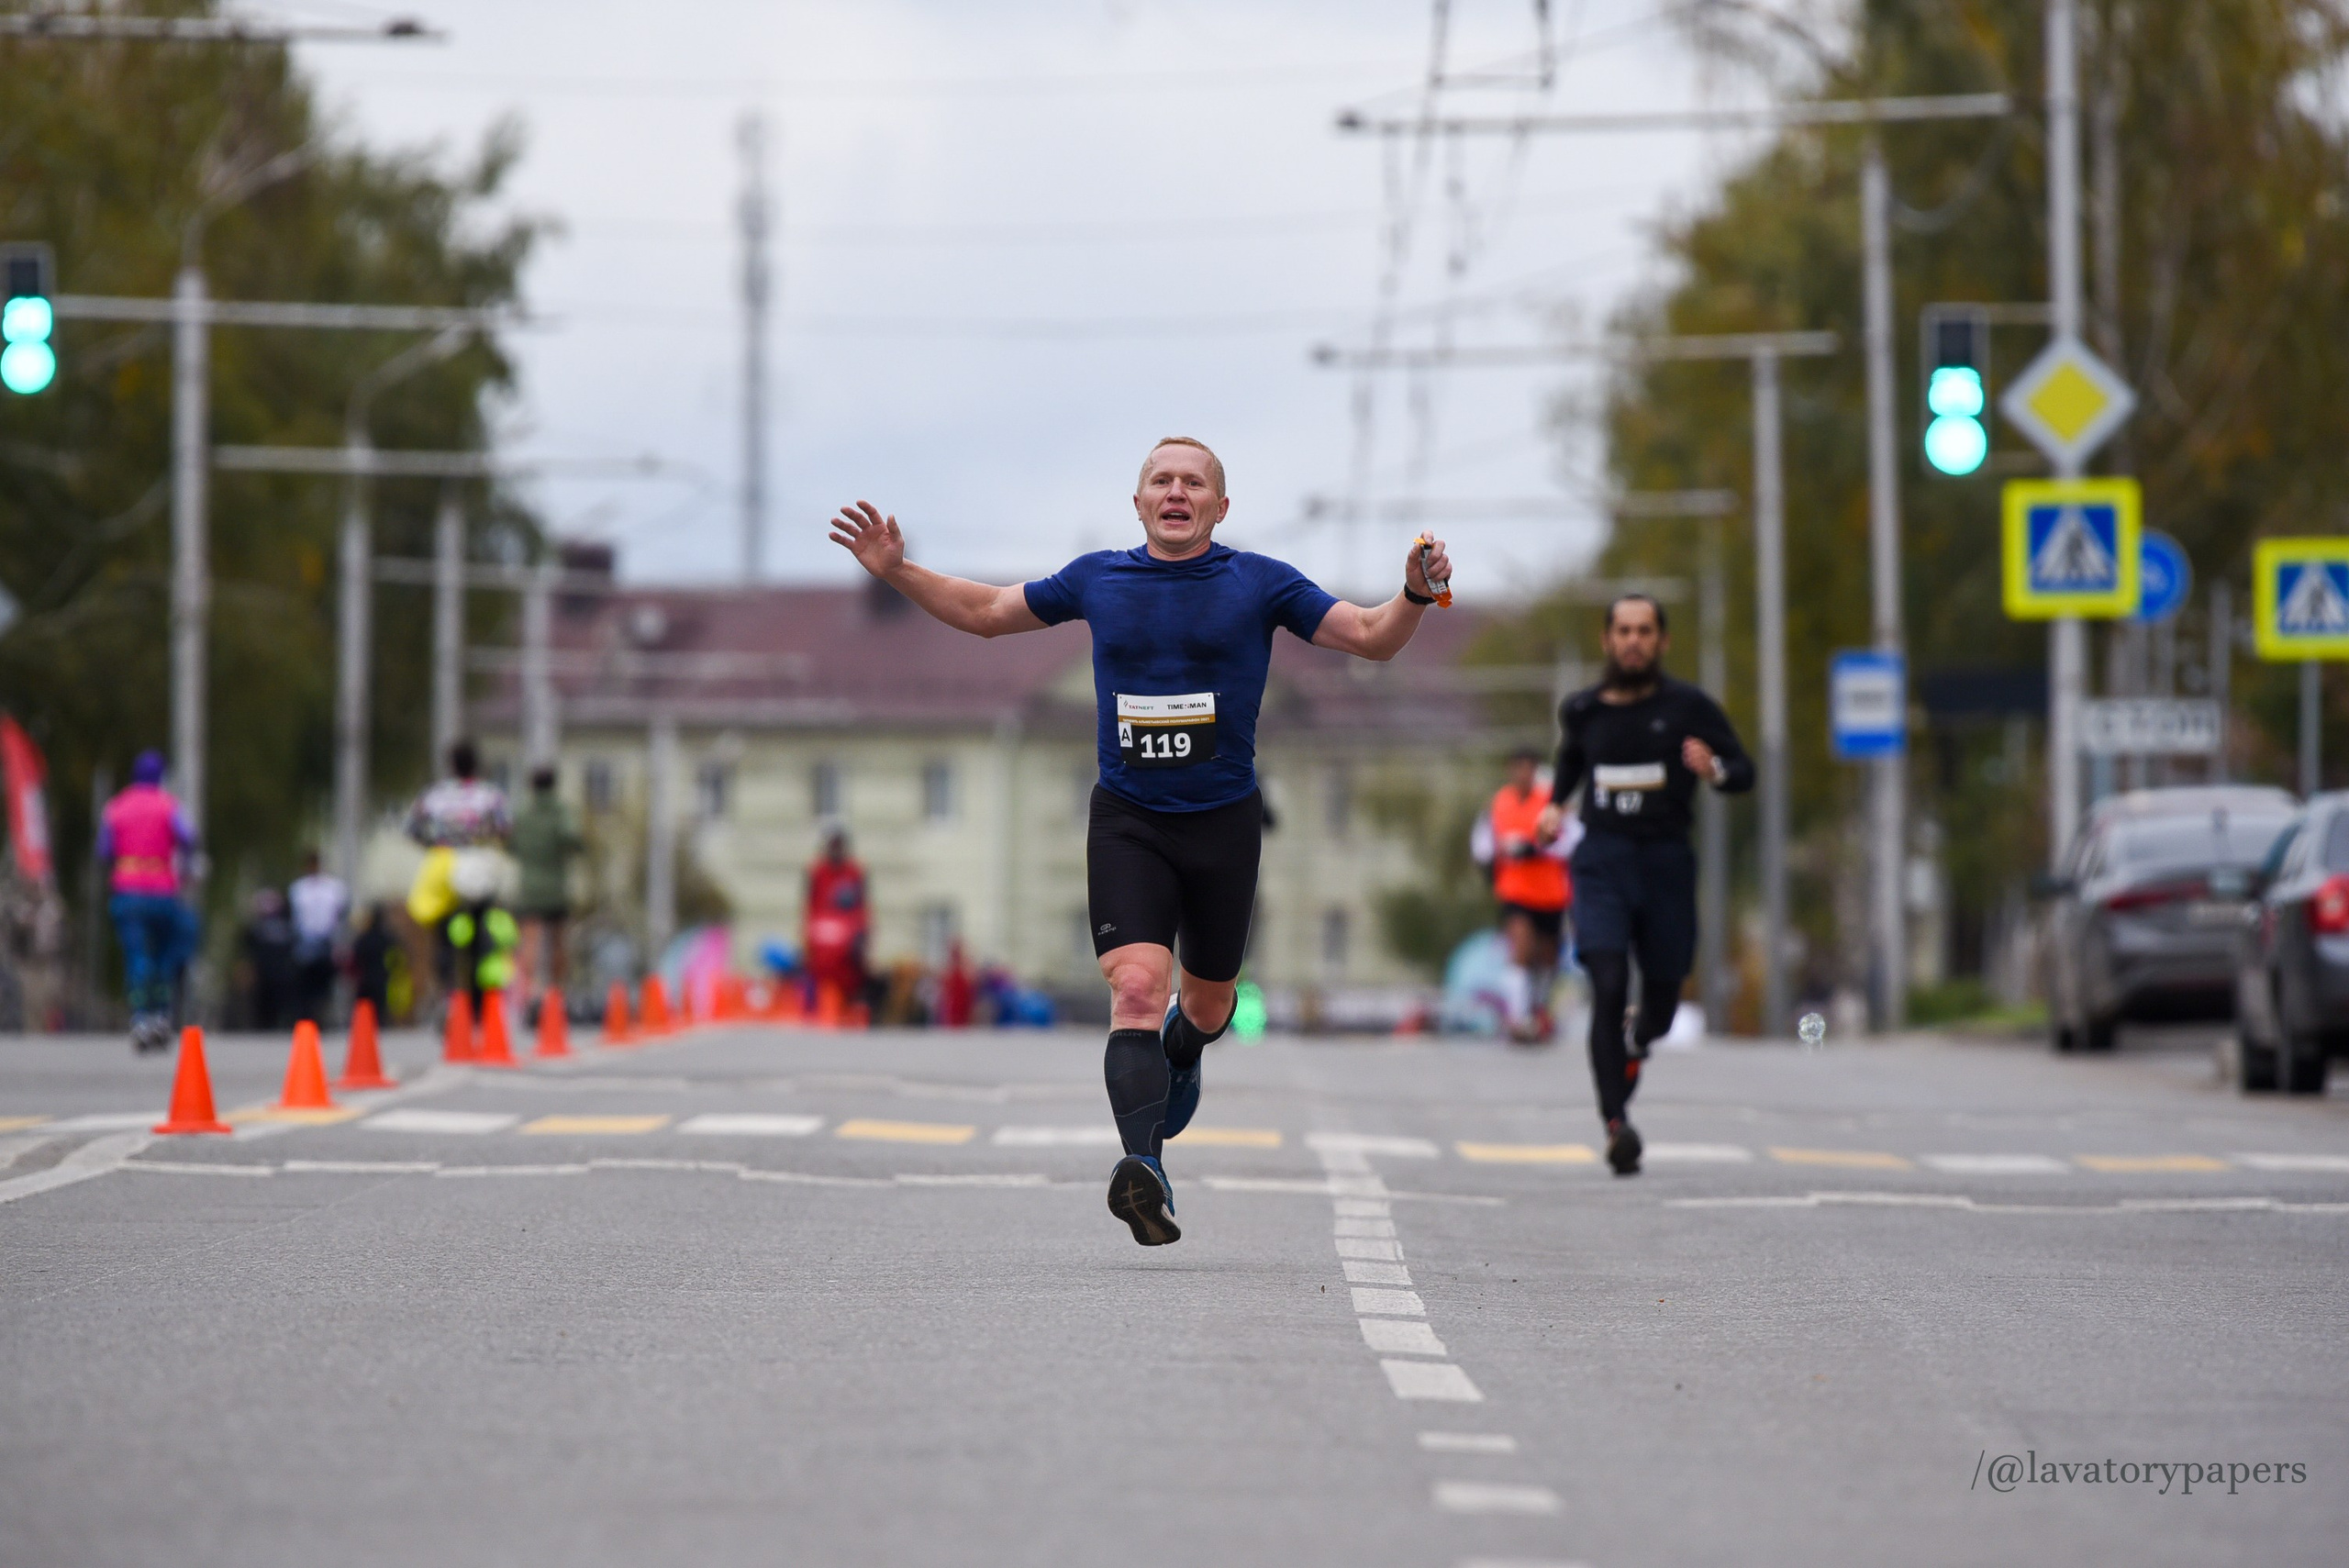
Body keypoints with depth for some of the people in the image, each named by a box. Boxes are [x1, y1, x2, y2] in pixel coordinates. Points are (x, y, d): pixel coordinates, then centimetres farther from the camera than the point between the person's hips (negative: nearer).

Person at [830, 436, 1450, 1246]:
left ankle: (1182, 1056, 51)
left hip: (1223, 821, 0)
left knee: (1205, 1002, 13)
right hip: (1126, 822, 0)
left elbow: (1371, 638, -1)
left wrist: (1415, 594, -21)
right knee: (1136, 986, -19)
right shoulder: (1097, 579, 6)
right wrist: (897, 571, 8)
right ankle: (1145, 1168, -29)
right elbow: (986, 612, 19)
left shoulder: (1259, 583, 1)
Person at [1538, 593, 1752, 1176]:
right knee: (1609, 987, -18)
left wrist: (1714, 770, -21)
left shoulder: (1689, 707, -1)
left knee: (1662, 998, 9)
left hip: (1667, 863, 0)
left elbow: (1744, 773, 1)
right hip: (1602, 862, 0)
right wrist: (1554, 804, 13)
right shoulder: (1583, 709, 7)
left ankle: (1637, 1044, 47)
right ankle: (1617, 1122, -20)